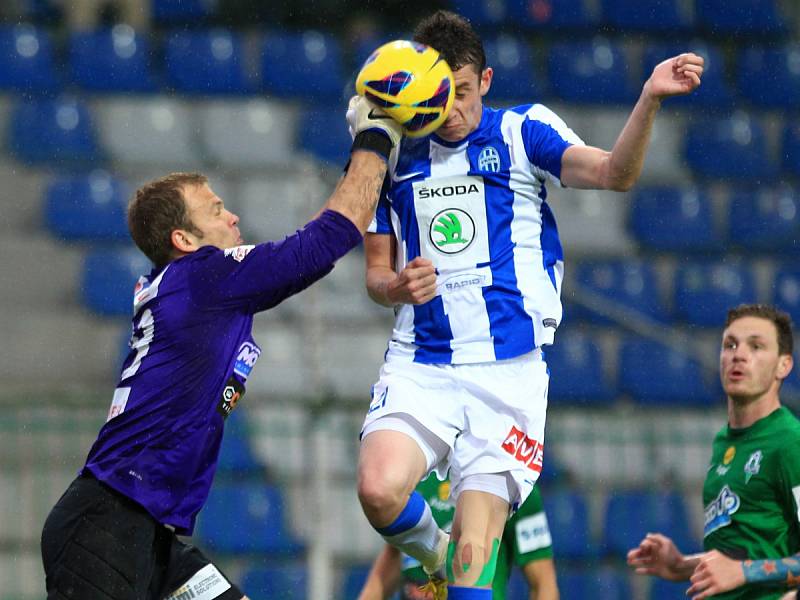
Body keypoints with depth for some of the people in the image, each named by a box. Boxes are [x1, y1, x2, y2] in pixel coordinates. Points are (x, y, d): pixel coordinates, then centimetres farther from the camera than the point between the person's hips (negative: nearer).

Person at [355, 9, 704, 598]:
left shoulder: (522, 132, 2)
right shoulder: (394, 155, 11)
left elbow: (613, 173, -15)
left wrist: (649, 100, -32)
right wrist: (396, 286, -8)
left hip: (507, 372, -2)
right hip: (418, 366, 2)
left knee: (475, 548, -11)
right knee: (379, 490, -23)